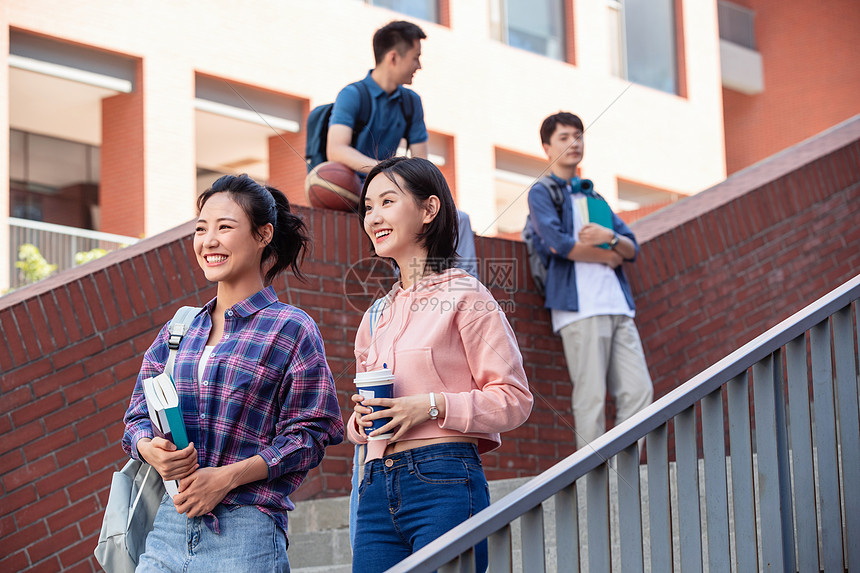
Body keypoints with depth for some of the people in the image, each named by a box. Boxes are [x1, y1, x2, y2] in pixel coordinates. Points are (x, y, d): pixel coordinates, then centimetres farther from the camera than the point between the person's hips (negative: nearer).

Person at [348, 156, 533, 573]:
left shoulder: (463, 296, 0)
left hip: (443, 481, -6)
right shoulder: (376, 316, 20)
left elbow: (514, 398, -4)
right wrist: (362, 418, 4)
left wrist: (432, 406, -14)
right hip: (378, 489, 6)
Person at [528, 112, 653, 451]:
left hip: (617, 305, 7)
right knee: (591, 397, -10)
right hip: (580, 306, -6)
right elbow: (560, 243, -11)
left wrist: (610, 238, -5)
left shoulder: (592, 196, 26)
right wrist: (609, 257, 2)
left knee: (639, 391, -2)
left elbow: (633, 249, 18)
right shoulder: (541, 193, 7)